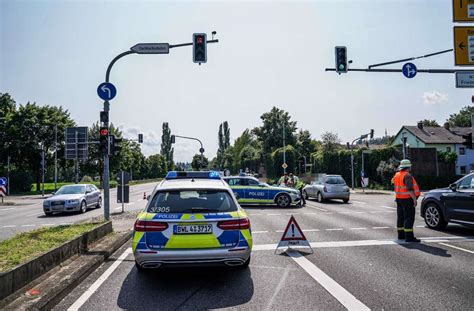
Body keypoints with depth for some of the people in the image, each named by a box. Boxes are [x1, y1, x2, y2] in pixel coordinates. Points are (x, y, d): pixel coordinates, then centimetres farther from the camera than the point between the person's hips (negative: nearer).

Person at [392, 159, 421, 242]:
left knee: (401, 217, 14)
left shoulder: (397, 175, 11)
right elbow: (410, 189, -23)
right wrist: (415, 199, -20)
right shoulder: (407, 175, -17)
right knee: (409, 218, -8)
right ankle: (409, 237, -9)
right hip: (407, 199, -9)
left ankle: (401, 235, 22)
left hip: (399, 199, 9)